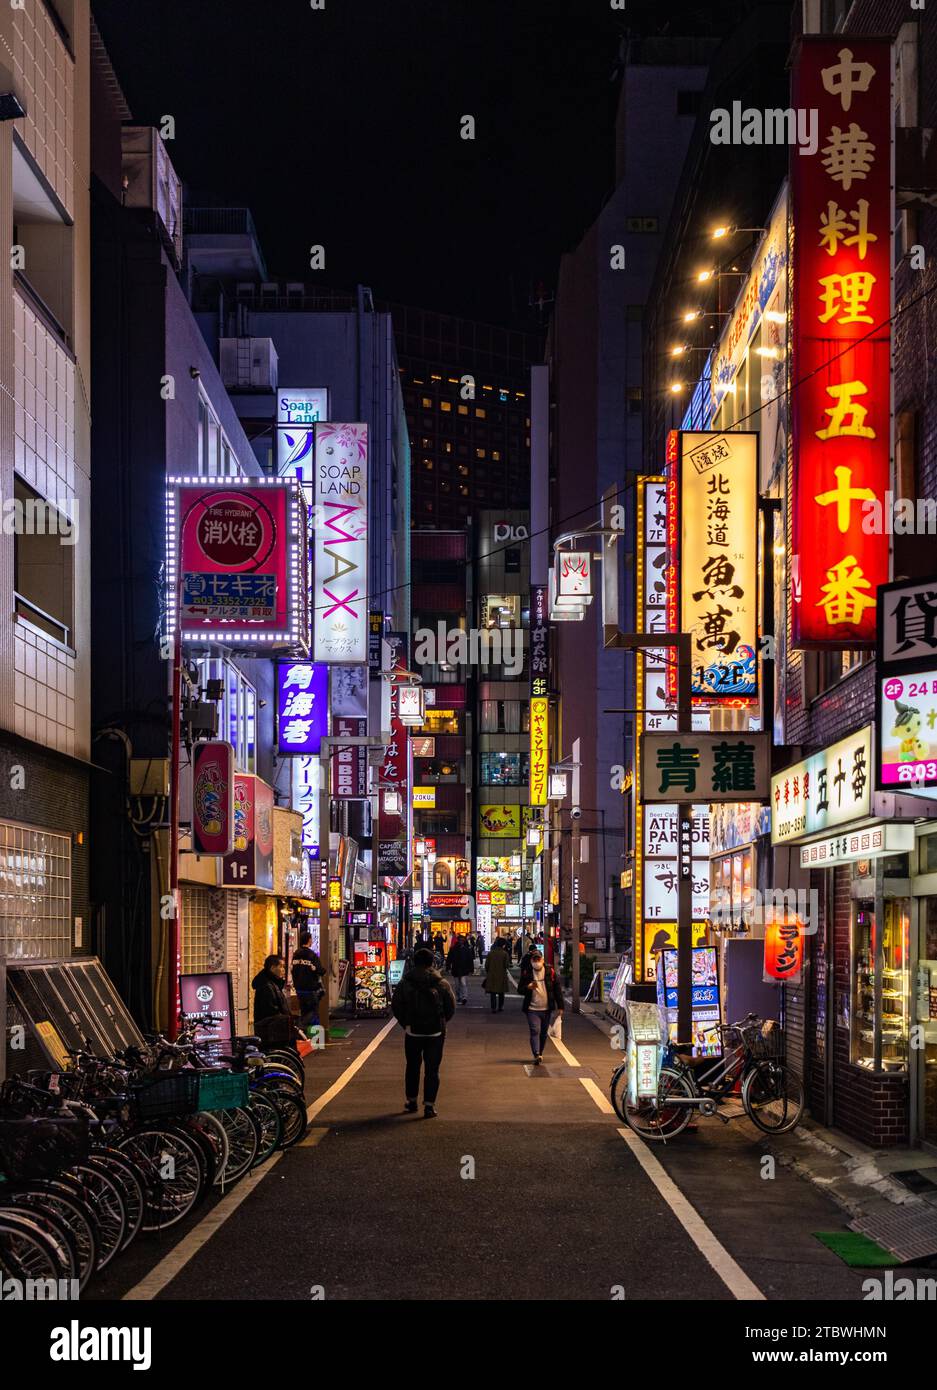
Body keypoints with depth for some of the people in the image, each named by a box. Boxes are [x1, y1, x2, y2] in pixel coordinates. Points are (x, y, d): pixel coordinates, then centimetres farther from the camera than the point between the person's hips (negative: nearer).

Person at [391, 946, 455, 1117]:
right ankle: (429, 1105, -4)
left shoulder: (405, 983, -4)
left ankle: (411, 1101, 24)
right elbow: (451, 1007, 0)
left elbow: (395, 1006, -1)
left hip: (413, 1032, 1)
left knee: (412, 1067, 17)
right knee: (432, 1069, 2)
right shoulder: (442, 984, -5)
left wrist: (406, 1024, 11)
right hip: (436, 1033, -1)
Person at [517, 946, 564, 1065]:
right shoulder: (526, 973, 0)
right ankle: (537, 1055, -23)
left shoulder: (550, 972, 0)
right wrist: (528, 987, -19)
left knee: (543, 1033, 12)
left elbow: (557, 989, 3)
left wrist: (560, 1006, -1)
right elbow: (520, 989, 3)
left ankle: (539, 1054, 27)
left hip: (547, 1009, 2)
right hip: (532, 1008, -2)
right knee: (535, 1031, -14)